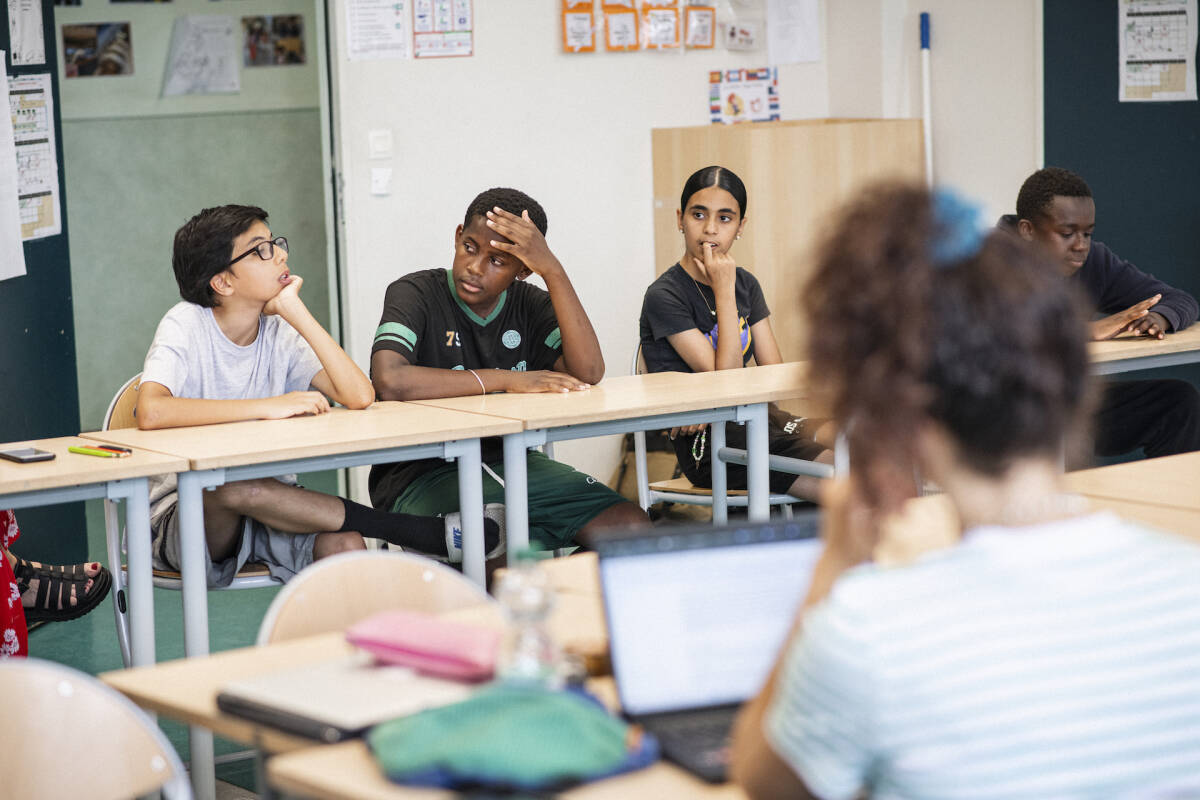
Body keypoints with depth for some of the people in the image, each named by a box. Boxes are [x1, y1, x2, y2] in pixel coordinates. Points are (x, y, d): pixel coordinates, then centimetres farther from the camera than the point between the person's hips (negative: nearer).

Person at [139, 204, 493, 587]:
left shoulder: (281, 332, 0)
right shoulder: (186, 325, -12)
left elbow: (358, 397, -16)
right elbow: (150, 412, -33)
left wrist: (294, 310, -16)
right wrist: (268, 406, -31)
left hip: (266, 505, 3)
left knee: (344, 544, -30)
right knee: (232, 484, -37)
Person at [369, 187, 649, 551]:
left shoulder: (531, 305, 8)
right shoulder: (416, 294, -8)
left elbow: (588, 373, -9)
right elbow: (389, 381, -28)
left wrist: (553, 270, -15)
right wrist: (508, 379, -20)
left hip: (511, 462, 6)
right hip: (422, 475, -6)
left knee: (632, 525, -10)